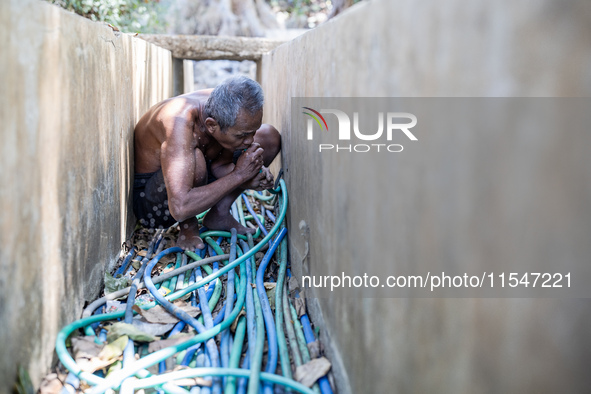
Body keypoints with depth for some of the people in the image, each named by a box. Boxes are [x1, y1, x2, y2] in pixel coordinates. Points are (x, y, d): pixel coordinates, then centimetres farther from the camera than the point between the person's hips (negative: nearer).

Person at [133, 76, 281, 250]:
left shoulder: (228, 112, -17)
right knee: (193, 159, -41)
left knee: (269, 137, -1)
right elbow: (180, 209, -47)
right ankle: (187, 227, -11)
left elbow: (219, 165, 0)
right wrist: (238, 174, -38)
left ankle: (219, 215, 3)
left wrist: (248, 180, -21)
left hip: (194, 183, 7)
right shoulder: (181, 123, -39)